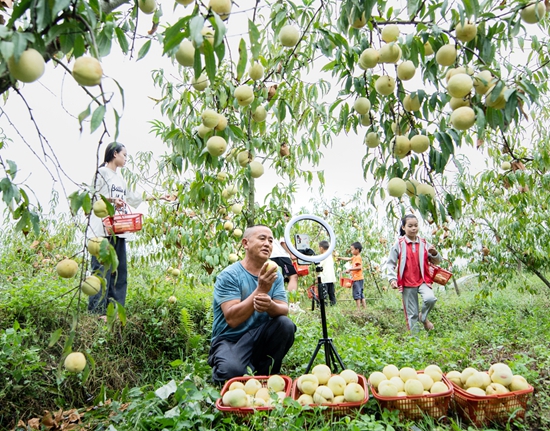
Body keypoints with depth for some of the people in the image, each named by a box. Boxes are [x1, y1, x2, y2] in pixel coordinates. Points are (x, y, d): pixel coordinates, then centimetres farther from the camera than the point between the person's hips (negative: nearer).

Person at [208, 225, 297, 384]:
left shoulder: (274, 275, 2)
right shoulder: (229, 275, -14)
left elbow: (284, 310, -11)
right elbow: (232, 319, -24)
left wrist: (270, 305, -35)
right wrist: (260, 290, -31)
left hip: (259, 339, 5)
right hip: (229, 340, -4)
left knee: (285, 324, -22)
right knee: (233, 370, -34)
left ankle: (264, 375, -2)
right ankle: (219, 372, 5)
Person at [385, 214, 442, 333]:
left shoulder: (424, 243, 5)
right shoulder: (399, 244, -3)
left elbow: (437, 261, 10)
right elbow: (390, 263, 0)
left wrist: (434, 253, -11)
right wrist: (392, 278, -13)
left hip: (423, 280, 1)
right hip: (407, 283, -1)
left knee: (430, 298, -27)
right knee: (412, 314, 4)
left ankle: (423, 317, 3)